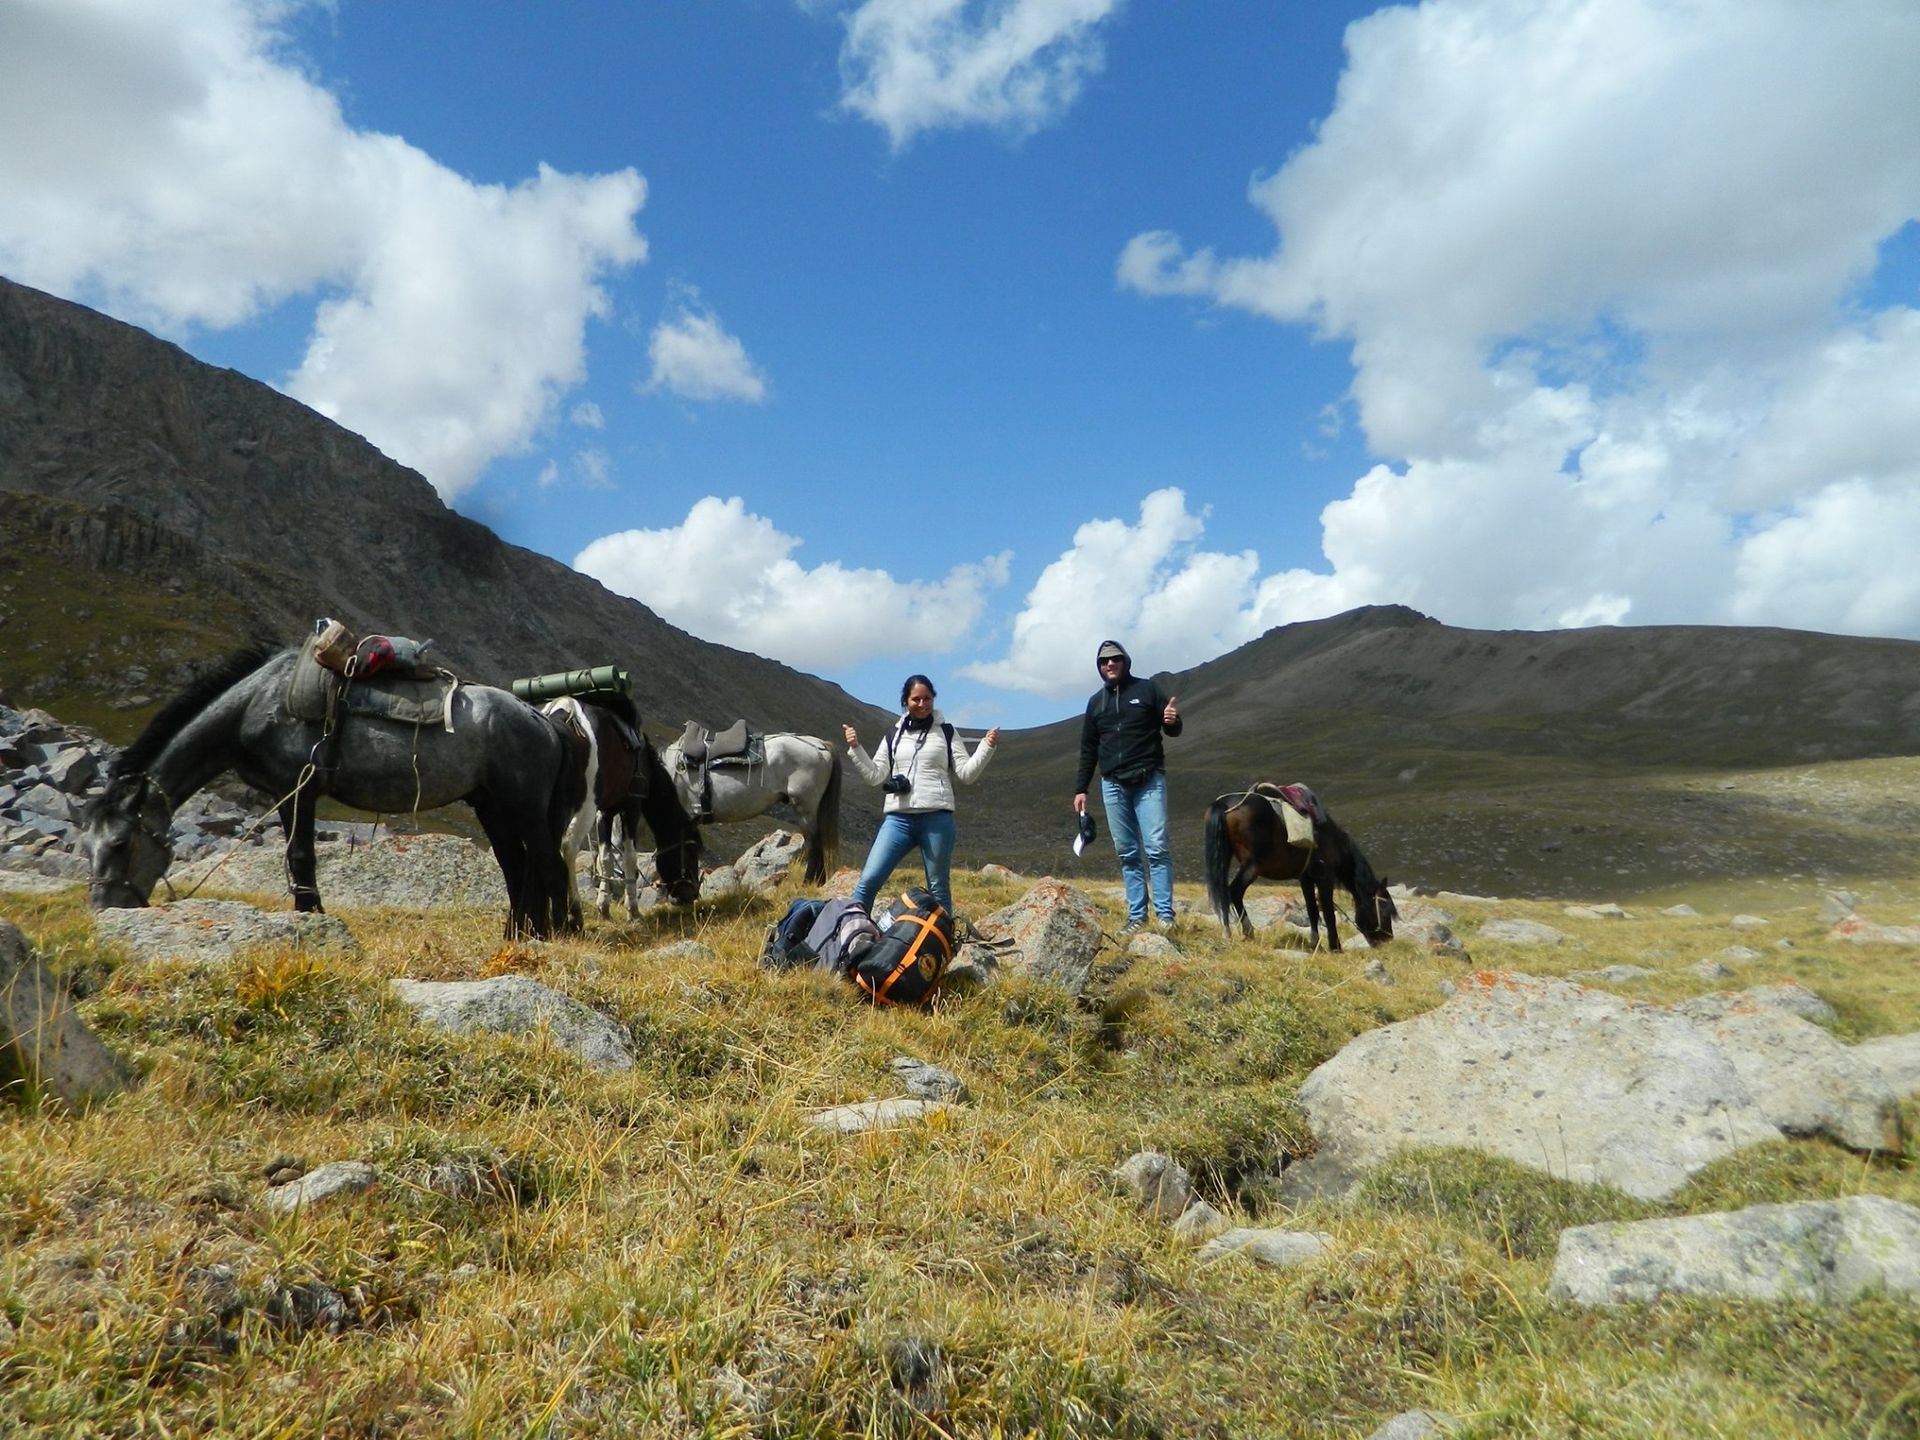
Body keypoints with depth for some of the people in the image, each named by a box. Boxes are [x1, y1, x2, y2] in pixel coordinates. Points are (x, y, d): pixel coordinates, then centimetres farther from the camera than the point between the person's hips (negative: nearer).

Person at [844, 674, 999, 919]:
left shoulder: (947, 733, 8)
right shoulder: (893, 735, 15)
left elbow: (967, 773, 4)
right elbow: (875, 776, 12)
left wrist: (987, 746, -8)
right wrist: (855, 749, 2)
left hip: (937, 818, -2)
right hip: (898, 818, 2)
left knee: (939, 887, 5)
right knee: (868, 880, -7)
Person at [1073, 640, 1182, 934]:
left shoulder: (1147, 690, 2)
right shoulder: (1096, 702, 13)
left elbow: (1172, 730, 4)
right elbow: (1088, 750, 17)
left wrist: (1172, 721, -20)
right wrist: (1081, 789, 11)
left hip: (1149, 781, -4)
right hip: (1113, 786, 4)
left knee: (1156, 848, -10)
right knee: (1127, 853, 5)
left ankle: (1165, 914, -6)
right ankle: (1136, 916, 10)